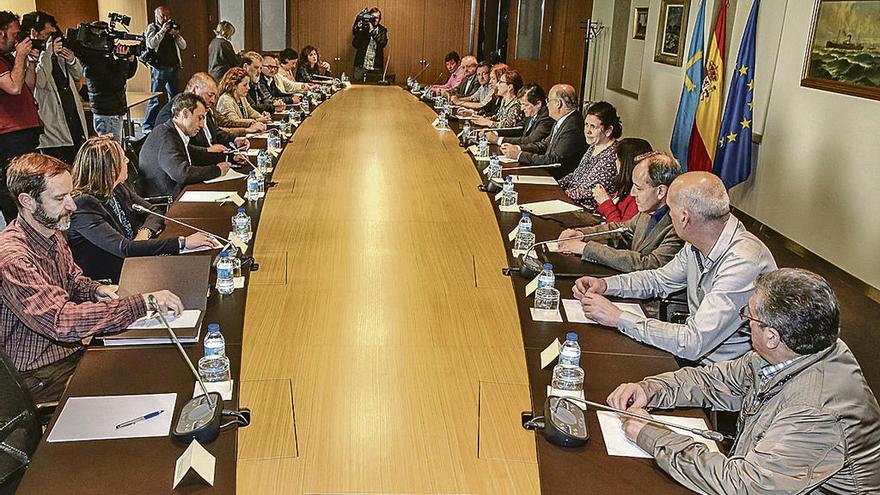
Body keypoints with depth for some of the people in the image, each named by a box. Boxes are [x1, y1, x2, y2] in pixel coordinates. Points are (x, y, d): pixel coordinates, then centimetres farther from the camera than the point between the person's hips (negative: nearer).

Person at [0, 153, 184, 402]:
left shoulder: (51, 233, 4)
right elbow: (61, 321, -35)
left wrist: (96, 290, -3)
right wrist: (143, 303, -36)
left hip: (71, 350, 8)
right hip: (41, 376, -8)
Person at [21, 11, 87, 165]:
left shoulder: (58, 52, 14)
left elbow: (78, 76, 22)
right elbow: (39, 82, -22)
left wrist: (72, 60, 2)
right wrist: (47, 53, -17)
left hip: (76, 122, 7)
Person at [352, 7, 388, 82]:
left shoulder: (382, 30, 9)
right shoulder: (363, 28, 6)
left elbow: (383, 43, -10)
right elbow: (355, 44, -2)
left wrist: (372, 30, -15)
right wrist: (358, 29, -12)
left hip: (376, 67, 0)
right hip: (361, 65, 0)